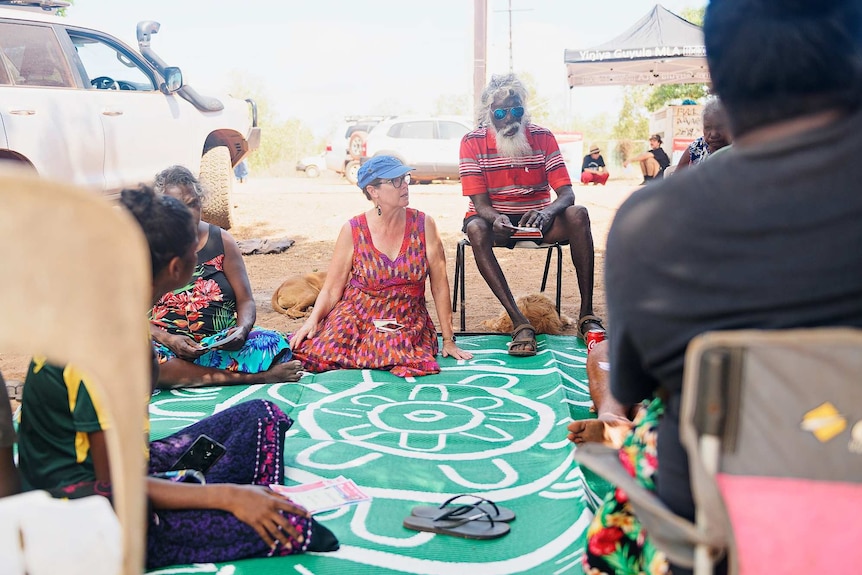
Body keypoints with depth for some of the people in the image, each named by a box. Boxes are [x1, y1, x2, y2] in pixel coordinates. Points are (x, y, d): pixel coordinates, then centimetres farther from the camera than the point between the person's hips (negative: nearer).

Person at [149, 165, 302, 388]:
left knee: (276, 343, -25)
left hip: (222, 344, 1)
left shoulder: (222, 240, 8)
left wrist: (242, 329, -16)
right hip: (168, 346, -1)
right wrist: (168, 340, -21)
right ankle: (249, 377, -32)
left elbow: (245, 300, 7)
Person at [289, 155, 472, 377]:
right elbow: (331, 290, -3)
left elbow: (440, 286, -2)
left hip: (407, 323, 1)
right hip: (356, 316, -1)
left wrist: (448, 340, -2)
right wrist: (313, 320, -22)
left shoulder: (423, 225, -5)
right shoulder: (353, 231, -5)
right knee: (316, 353, -27)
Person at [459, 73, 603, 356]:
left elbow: (566, 193, -11)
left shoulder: (543, 137, -4)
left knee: (578, 214, -28)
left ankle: (587, 316, -27)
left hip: (536, 218, 2)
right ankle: (520, 323, -40)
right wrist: (497, 218, -39)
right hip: (495, 218, -1)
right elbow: (480, 202, -14)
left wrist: (547, 212, -36)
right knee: (476, 229, -37)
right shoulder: (473, 142, -9)